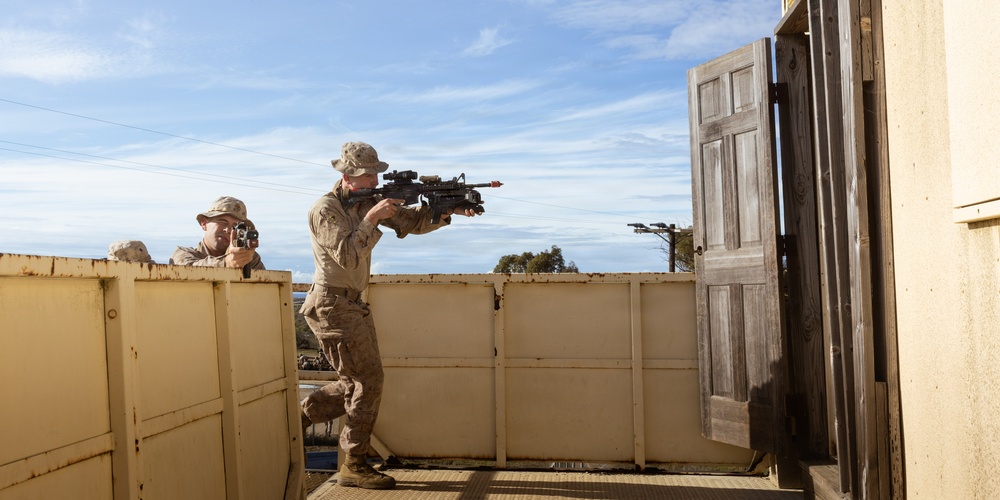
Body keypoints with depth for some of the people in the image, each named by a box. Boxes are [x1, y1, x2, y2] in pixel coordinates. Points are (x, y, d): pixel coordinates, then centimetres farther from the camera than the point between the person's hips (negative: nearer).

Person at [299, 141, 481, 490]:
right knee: (368, 380, -9)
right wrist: (371, 218, -23)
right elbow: (347, 256, -23)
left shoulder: (369, 202, 9)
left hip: (352, 304, 9)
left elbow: (413, 221, 6)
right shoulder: (325, 210, -14)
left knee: (360, 382, 13)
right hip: (331, 305, -9)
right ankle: (354, 466, 1)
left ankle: (299, 415, 25)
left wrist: (448, 211, -9)